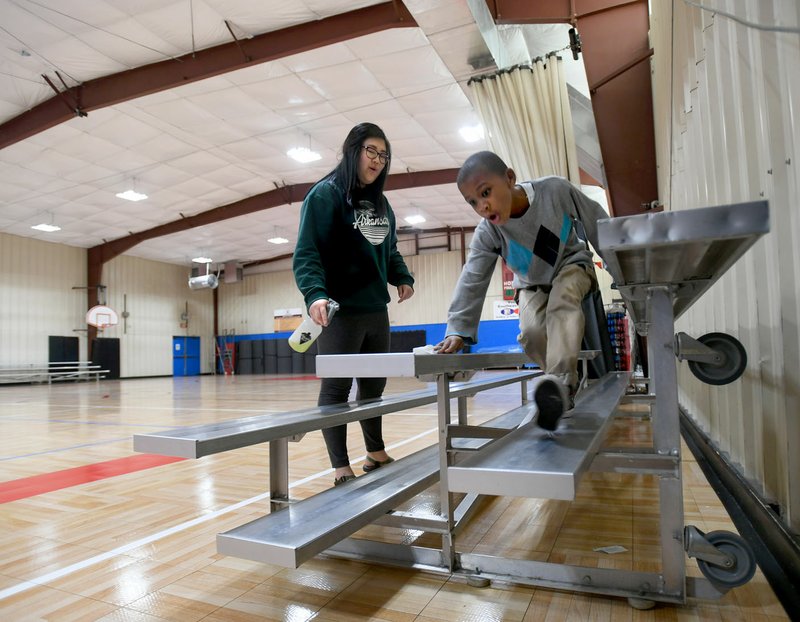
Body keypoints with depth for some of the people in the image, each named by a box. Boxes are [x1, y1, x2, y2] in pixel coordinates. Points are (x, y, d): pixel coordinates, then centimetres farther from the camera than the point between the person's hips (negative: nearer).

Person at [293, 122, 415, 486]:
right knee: (336, 389, -1)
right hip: (340, 311, -7)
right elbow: (306, 253, -14)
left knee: (374, 385, 16)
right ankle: (342, 469, 8)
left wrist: (402, 277, 7)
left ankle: (376, 453, 32)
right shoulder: (325, 194, -6)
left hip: (376, 310, 8)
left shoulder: (380, 202, 16)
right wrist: (315, 294, -29)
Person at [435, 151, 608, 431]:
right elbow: (472, 282, -24)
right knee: (531, 333, -24)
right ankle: (566, 382, -2)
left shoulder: (556, 190, -29)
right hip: (532, 284, 2)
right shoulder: (487, 234, -25)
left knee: (562, 300, -35)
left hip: (571, 265, -2)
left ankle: (559, 381, -47)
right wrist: (458, 330, -31)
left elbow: (596, 223, -14)